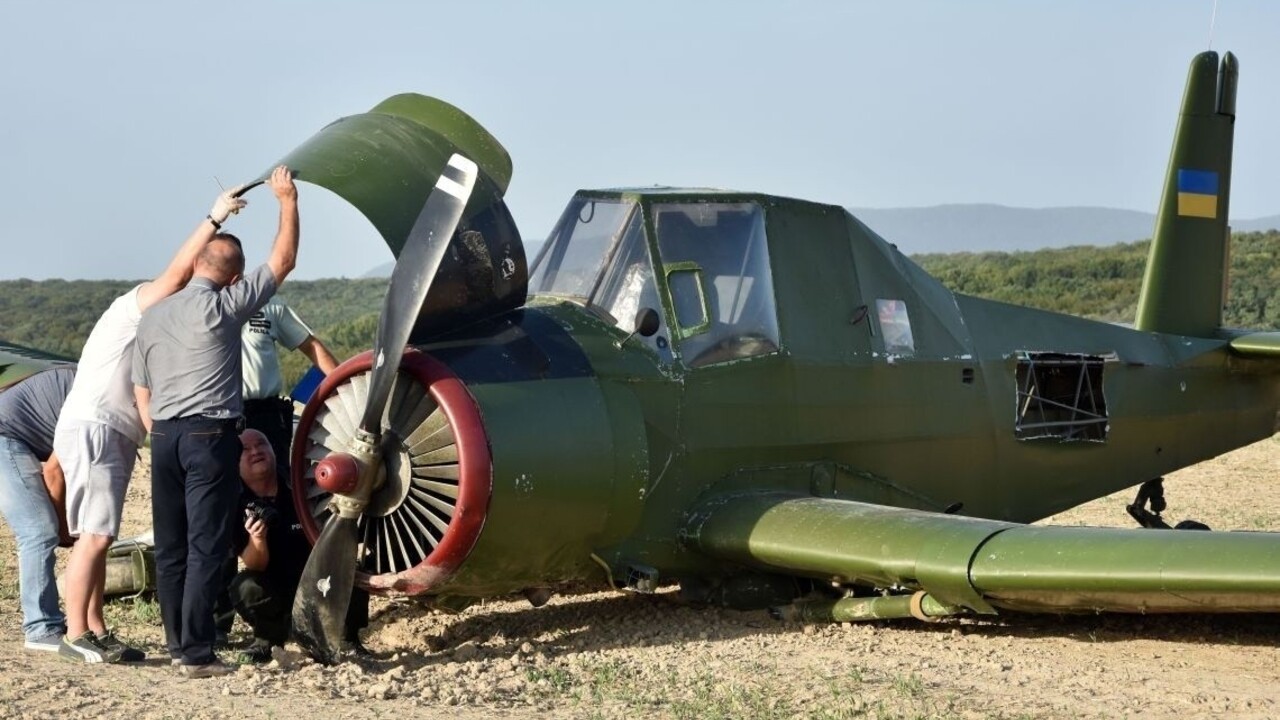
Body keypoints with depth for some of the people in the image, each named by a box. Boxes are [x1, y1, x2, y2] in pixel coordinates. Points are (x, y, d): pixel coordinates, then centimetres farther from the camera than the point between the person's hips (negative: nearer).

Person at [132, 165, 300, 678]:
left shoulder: (152, 317, 13)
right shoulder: (222, 306, -6)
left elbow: (142, 391, 15)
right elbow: (282, 262, -1)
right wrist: (288, 202, 9)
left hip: (165, 436, 6)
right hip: (210, 435, -6)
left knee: (170, 548, 11)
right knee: (206, 548, -5)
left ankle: (177, 643, 18)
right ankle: (197, 654, -6)